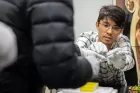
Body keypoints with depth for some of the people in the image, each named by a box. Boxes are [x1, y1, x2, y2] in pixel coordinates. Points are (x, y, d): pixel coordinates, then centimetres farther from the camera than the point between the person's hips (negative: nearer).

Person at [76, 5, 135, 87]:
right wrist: (88, 53, -53)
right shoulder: (87, 37, -14)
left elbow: (129, 63, -31)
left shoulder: (122, 41, -13)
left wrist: (120, 59, -52)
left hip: (115, 88, 1)